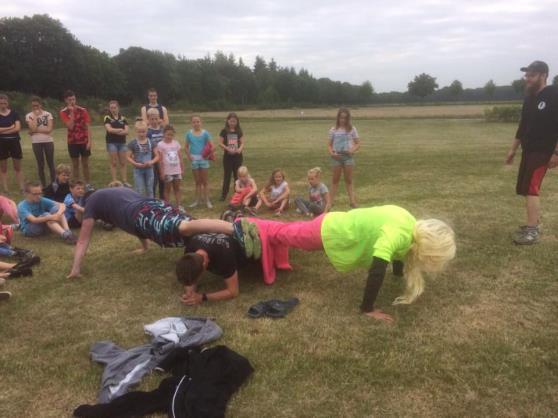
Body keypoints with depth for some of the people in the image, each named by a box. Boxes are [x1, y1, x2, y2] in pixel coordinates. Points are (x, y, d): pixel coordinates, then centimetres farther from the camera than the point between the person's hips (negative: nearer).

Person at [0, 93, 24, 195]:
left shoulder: (14, 113, 1)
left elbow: (18, 128, -9)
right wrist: (10, 127, -11)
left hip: (14, 141, 0)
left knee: (18, 167, 4)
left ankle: (22, 188, 6)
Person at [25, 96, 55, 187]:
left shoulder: (48, 114, 1)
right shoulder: (29, 116, 0)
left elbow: (49, 129, -10)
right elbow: (33, 129, -12)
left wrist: (36, 130, -11)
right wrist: (35, 116, -13)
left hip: (48, 141, 0)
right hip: (36, 142, 0)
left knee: (51, 163, 4)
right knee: (40, 164, 5)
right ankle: (43, 185, 13)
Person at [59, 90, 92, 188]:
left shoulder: (83, 110, -2)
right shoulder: (63, 112, -3)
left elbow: (88, 127, -3)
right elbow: (70, 126, -16)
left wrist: (89, 141, -11)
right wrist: (71, 112, -17)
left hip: (84, 141, 0)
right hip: (72, 142, 0)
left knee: (85, 163, 7)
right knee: (75, 164, 6)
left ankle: (88, 184, 15)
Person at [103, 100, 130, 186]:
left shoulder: (123, 118, 8)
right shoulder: (107, 118, 0)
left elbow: (126, 131, -3)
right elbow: (109, 129, -14)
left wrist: (115, 131, -13)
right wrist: (121, 130, -5)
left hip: (122, 142, 3)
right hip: (111, 142, -3)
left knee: (123, 163, 5)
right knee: (114, 163, 0)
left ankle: (125, 181, 9)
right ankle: (114, 182, 4)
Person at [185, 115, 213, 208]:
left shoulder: (205, 133, -7)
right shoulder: (189, 133, 0)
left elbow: (211, 146, -10)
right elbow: (187, 147, 8)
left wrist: (208, 154, -26)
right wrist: (189, 156, -6)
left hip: (203, 158, -2)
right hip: (194, 159, 2)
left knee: (205, 181, 5)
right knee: (197, 181, 12)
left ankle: (207, 200, 11)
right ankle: (198, 200, 20)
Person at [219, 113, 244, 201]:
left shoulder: (239, 131, 3)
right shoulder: (224, 131, -2)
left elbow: (242, 143, 2)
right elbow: (220, 143, -4)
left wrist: (240, 149, -18)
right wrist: (228, 149, -19)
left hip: (237, 156, 2)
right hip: (227, 156, -2)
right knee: (227, 175, 2)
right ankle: (224, 195, 9)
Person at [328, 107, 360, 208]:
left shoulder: (352, 129, 3)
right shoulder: (333, 130, 4)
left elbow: (358, 143, 4)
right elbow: (329, 144, 6)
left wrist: (352, 150, -14)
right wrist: (331, 153, -13)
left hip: (348, 156, 0)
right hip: (337, 156, 0)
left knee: (349, 180, 6)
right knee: (335, 179, 5)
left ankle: (352, 200, 10)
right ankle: (331, 201, 8)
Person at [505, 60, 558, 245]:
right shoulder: (529, 98, 13)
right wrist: (513, 149, 19)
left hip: (543, 152, -8)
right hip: (528, 151, 8)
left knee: (530, 189, -12)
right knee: (526, 189, 11)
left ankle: (532, 230, -7)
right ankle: (533, 225, 22)